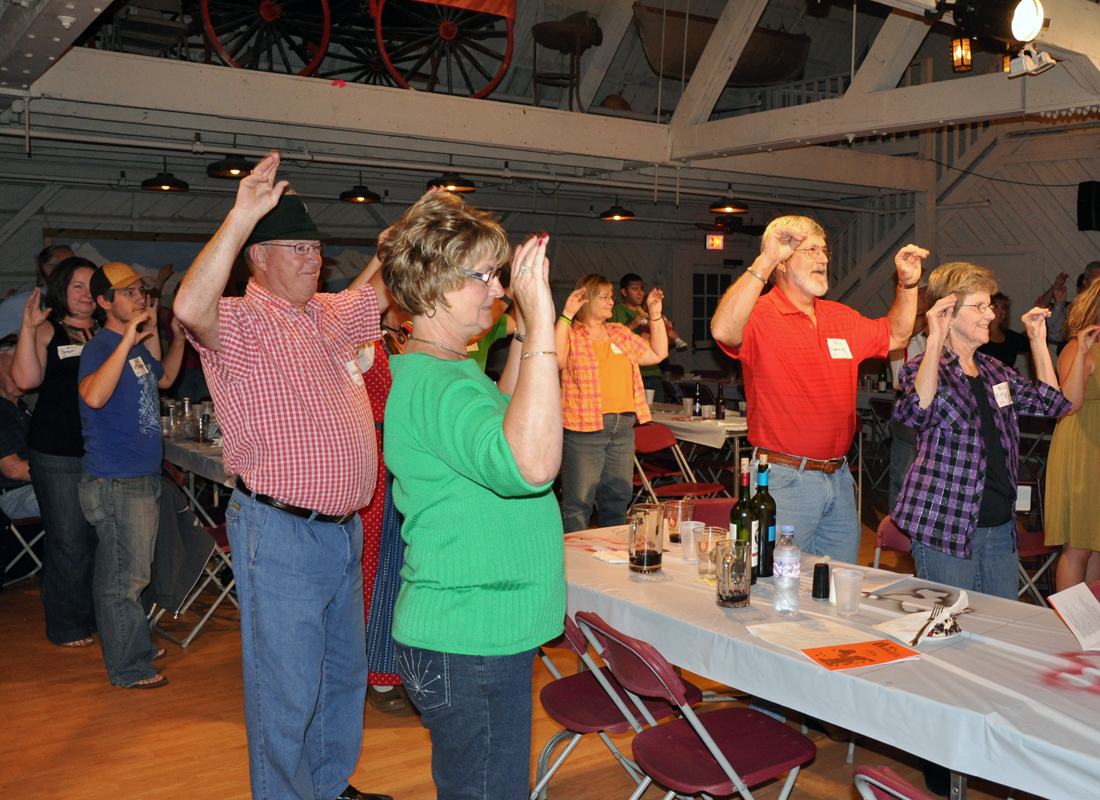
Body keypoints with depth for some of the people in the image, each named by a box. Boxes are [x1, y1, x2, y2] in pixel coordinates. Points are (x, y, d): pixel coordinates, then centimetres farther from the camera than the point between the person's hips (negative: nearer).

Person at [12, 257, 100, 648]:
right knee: (68, 541, 2)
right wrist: (28, 328, -20)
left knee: (102, 537, 9)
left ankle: (98, 617, 24)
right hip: (58, 453, -4)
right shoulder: (47, 330, 0)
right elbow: (27, 379, -14)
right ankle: (68, 626, 16)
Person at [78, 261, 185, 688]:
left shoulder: (138, 345, 11)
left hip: (143, 477, 9)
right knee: (123, 577, -1)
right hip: (116, 481, -9)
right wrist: (130, 339, -36)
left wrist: (178, 336, 18)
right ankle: (127, 667, 10)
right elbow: (93, 395, -37)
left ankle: (136, 645, 35)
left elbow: (163, 379, 31)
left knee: (133, 571, 21)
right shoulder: (101, 347, -16)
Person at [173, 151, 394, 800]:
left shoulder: (333, 314, 11)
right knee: (287, 687, 2)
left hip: (345, 527, 8)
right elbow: (191, 307, -33)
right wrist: (241, 215, -34)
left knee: (344, 672, 21)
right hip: (281, 533, -8)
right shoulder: (240, 323, -11)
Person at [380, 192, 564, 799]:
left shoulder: (449, 367, 11)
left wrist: (523, 333, 19)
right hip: (469, 648, -11)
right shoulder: (431, 383, -24)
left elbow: (501, 420, 30)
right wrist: (541, 329, -35)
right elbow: (530, 464, -39)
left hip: (484, 634, 11)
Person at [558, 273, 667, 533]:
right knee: (579, 501, -4)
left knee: (618, 497, 15)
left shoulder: (620, 334, 18)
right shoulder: (570, 333, -2)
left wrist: (655, 315, 14)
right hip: (584, 427, -7)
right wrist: (566, 316, -22)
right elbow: (556, 361, -22)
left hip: (623, 428, 7)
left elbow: (657, 354, 19)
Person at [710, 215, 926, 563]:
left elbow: (895, 336, 30)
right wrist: (764, 261, -35)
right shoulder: (760, 315, -10)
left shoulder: (842, 318, 14)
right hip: (784, 479, -7)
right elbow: (723, 331, -33)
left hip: (839, 478, 7)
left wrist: (908, 283, 16)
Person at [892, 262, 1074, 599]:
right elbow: (918, 413, -29)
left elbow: (1051, 403, 20)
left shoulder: (994, 370, 15)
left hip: (1001, 526, 7)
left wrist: (1038, 341, 15)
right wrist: (935, 341, -34)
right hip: (947, 528, -7)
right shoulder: (926, 368, -8)